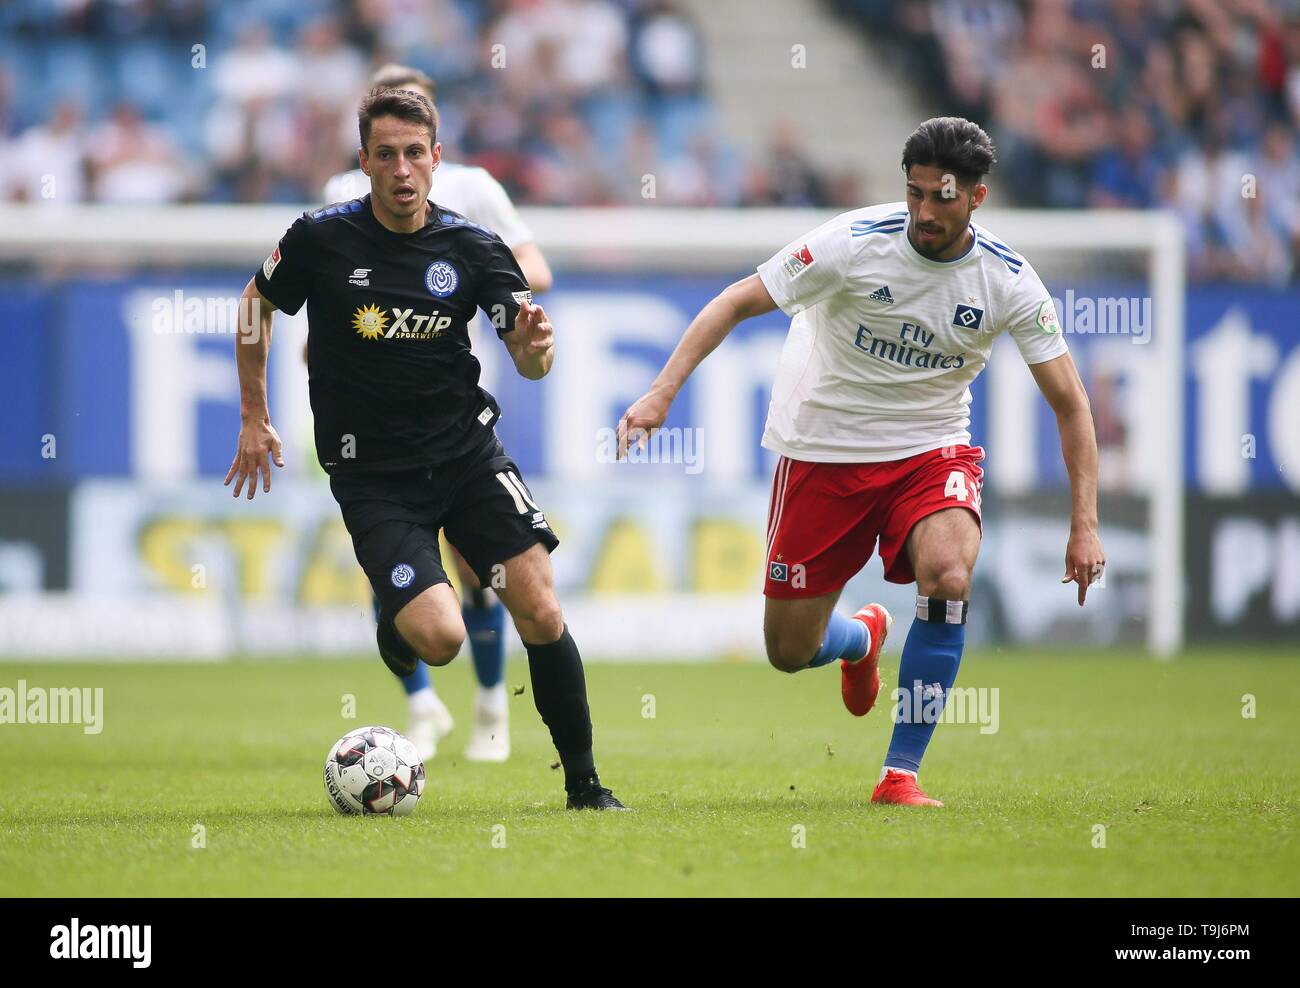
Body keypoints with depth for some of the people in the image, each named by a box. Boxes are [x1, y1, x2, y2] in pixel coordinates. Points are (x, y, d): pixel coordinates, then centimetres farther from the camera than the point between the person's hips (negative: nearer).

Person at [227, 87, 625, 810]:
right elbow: (259, 303, 12)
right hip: (371, 474, -2)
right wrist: (254, 418, 12)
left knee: (540, 613, -12)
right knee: (440, 637, -19)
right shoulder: (321, 239, -7)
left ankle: (584, 782, 4)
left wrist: (536, 347, -25)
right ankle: (394, 628, 20)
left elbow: (531, 364, 0)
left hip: (468, 452, 2)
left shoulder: (474, 249, -2)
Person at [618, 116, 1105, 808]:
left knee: (948, 577, -31)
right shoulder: (856, 241, -18)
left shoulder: (1008, 281, -12)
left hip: (931, 449, 0)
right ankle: (863, 637, 42)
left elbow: (1069, 401, -5)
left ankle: (899, 774, -18)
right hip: (823, 452, 0)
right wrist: (661, 392, -21)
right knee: (789, 651, 2)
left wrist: (1084, 525, -12)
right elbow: (738, 303, -11)